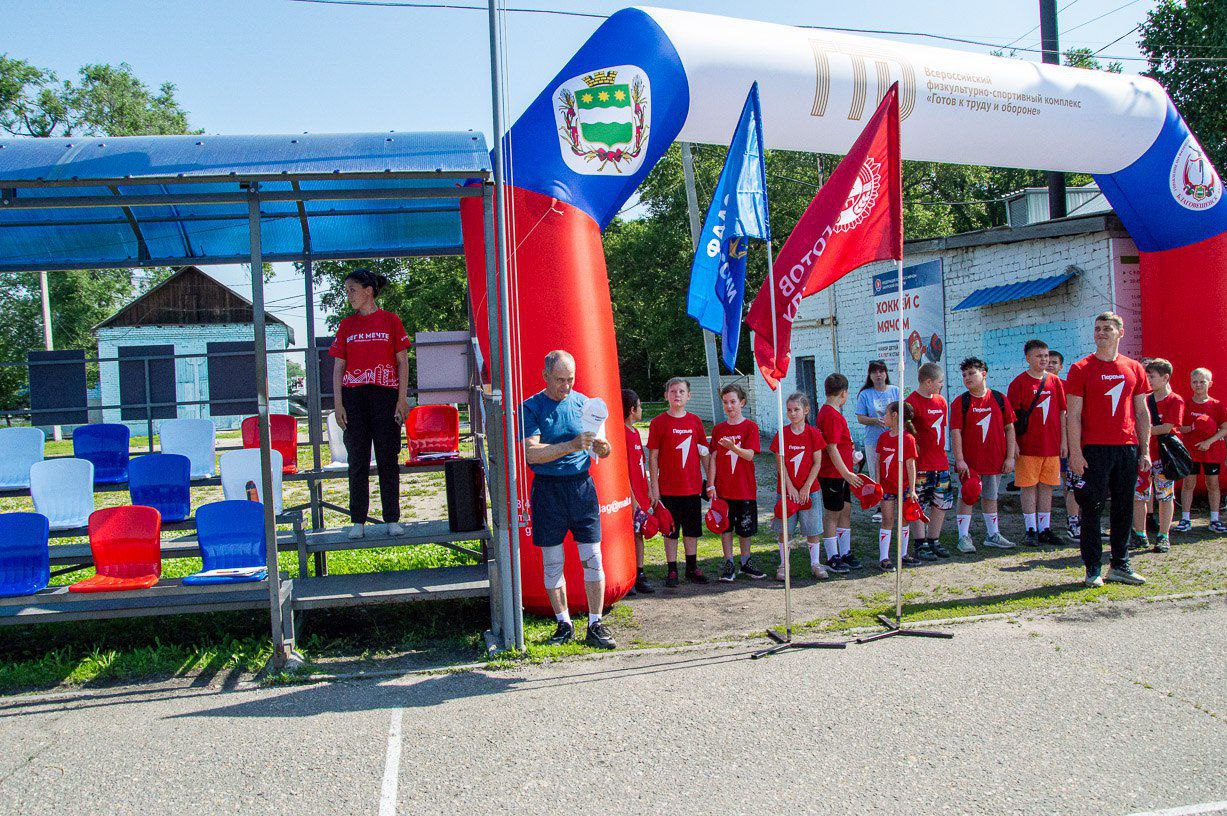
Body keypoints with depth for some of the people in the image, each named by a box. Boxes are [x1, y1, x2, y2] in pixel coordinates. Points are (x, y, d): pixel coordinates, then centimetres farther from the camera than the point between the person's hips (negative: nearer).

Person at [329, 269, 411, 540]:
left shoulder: (391, 321, 4)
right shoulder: (346, 325, 10)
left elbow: (402, 362, 2)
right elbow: (338, 366, 9)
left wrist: (402, 399, -5)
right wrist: (338, 403, 0)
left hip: (385, 395, -2)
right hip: (353, 396, 2)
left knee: (388, 458, 1)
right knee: (357, 459, 4)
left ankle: (392, 519, 8)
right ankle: (358, 521, 10)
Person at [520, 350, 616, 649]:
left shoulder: (583, 403, 6)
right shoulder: (530, 407, -4)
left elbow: (598, 449, 10)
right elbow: (531, 453, -15)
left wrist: (602, 448, -14)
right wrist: (572, 445, -25)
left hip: (582, 485, 2)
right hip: (548, 489, -2)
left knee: (593, 559, 0)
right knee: (552, 563, 6)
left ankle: (595, 626, 10)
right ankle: (564, 625, 19)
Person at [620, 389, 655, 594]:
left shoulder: (634, 432, 14)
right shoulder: (623, 434, -16)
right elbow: (623, 470, -19)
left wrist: (647, 492, 19)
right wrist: (632, 499, -18)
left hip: (640, 496, 9)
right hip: (631, 498, -9)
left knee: (639, 534, 13)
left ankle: (639, 576, 22)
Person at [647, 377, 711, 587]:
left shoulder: (695, 421, 5)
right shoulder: (658, 423, -4)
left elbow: (704, 453, 9)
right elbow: (652, 457, -3)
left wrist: (711, 482, 6)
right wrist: (654, 488, -7)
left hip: (693, 487, 3)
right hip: (668, 488, -3)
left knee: (692, 529, 11)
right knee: (670, 530, 5)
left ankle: (692, 568, 23)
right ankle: (672, 570, 14)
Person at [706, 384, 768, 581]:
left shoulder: (750, 427, -2)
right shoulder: (718, 429, 5)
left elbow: (749, 455, -14)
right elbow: (713, 458, 3)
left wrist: (733, 447, -32)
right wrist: (711, 485, -2)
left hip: (745, 487, -2)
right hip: (723, 488, 2)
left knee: (745, 528, 8)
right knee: (725, 526, 5)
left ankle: (745, 563, 23)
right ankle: (729, 565, 14)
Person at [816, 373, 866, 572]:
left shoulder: (828, 412, 12)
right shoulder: (832, 416, -20)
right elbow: (832, 449, -24)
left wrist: (849, 460, 32)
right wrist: (846, 473, -23)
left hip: (841, 473, 10)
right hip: (832, 474, -10)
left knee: (845, 511, 15)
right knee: (832, 515, 0)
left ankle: (845, 553, 24)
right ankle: (832, 558, 8)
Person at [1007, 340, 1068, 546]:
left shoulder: (1055, 381, 9)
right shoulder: (1019, 382, -3)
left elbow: (1061, 413, 12)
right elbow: (1011, 416, -5)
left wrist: (1064, 440, 8)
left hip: (1052, 445, 4)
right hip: (1027, 445, -4)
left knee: (1047, 486, 8)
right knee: (1028, 486, 0)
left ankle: (1045, 528, 16)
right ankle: (1031, 529, 7)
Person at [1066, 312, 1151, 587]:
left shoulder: (1134, 368, 10)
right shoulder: (1081, 368, -1)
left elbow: (1142, 412, 14)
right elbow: (1073, 415, -5)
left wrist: (1145, 450, 8)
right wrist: (1075, 452, -12)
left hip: (1128, 448, 4)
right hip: (1094, 448, -4)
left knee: (1124, 508, 9)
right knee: (1092, 508, -1)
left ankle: (1120, 565, 19)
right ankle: (1093, 569, 6)